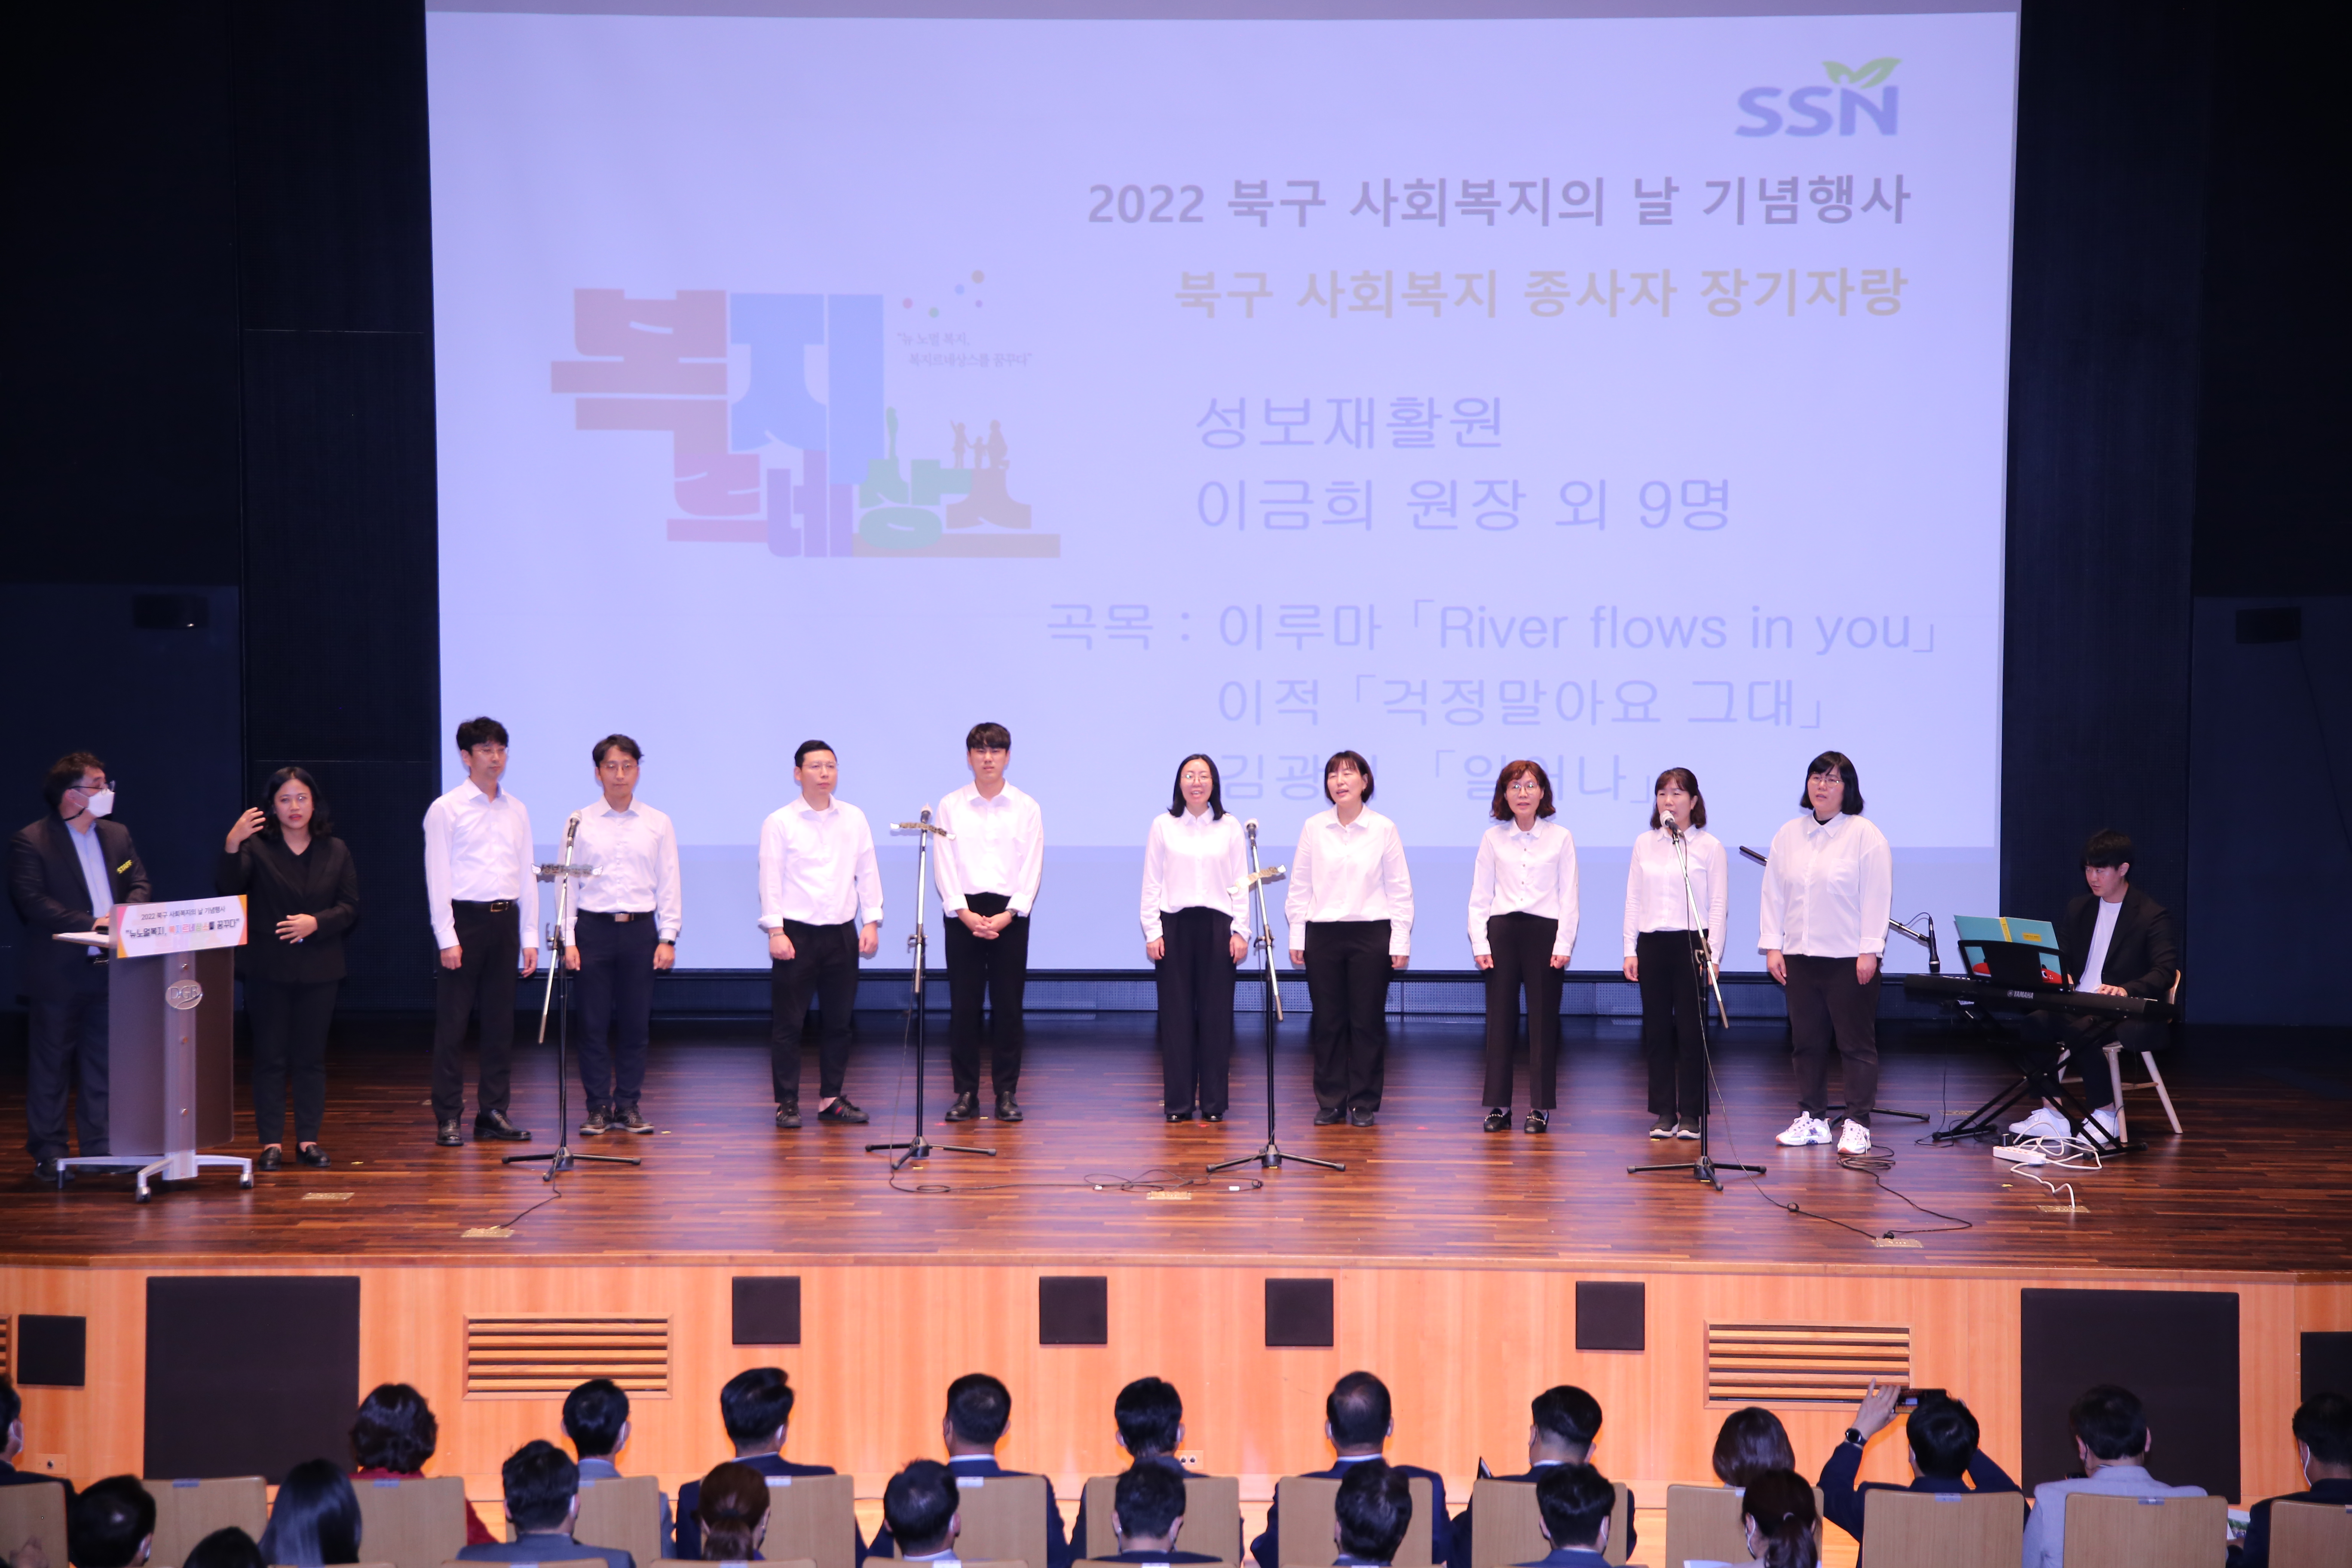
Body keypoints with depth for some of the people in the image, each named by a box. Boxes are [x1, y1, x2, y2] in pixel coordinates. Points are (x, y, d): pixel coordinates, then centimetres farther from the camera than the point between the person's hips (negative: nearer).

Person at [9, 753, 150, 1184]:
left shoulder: (117, 835, 12)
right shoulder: (30, 841, -8)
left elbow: (139, 885, 11)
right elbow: (32, 901, -16)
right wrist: (90, 925, -22)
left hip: (110, 969, 6)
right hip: (58, 974, -6)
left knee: (102, 1066, 10)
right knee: (50, 1067, 3)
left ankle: (99, 1148, 18)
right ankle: (48, 1153, 10)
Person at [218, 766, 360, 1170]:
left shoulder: (335, 851, 8)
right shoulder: (257, 847, -2)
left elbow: (350, 908, 5)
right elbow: (228, 887, -18)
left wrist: (317, 922, -14)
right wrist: (231, 846, -35)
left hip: (319, 968, 2)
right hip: (269, 967, -2)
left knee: (312, 1056, 6)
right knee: (270, 1057, 1)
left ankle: (308, 1140, 12)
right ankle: (271, 1142, 5)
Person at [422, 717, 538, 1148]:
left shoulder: (516, 811, 12)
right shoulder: (446, 809, -3)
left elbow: (527, 875, 13)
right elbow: (438, 877, -6)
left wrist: (530, 937, 9)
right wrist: (448, 939, -12)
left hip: (505, 919, 5)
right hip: (464, 918, -5)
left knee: (500, 1021, 7)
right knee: (452, 1023, -3)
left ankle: (493, 1113, 14)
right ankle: (448, 1118, 1)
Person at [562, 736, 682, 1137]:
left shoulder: (658, 824, 6)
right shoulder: (580, 822, 3)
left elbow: (669, 884, 6)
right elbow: (567, 882, 4)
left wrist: (668, 937, -1)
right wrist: (569, 941, -3)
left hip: (640, 927, 1)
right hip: (593, 927, -1)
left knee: (636, 1022, 3)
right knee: (594, 1021, 0)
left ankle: (629, 1105, 12)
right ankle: (598, 1107, 8)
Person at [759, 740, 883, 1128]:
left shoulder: (854, 819, 9)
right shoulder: (780, 823, -2)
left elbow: (867, 873, 10)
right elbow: (770, 879, -4)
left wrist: (871, 922, 3)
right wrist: (775, 931, -11)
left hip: (842, 933, 4)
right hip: (796, 933, -4)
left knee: (840, 1020, 7)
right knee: (789, 1023, -1)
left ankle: (832, 1098, 17)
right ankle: (787, 1102, 6)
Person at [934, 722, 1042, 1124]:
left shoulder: (1026, 808, 5)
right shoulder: (950, 807, 5)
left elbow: (1032, 868, 0)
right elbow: (944, 866, -1)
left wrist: (1008, 914, -11)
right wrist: (965, 914, -12)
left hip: (1010, 914, 0)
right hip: (962, 913, 0)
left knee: (1008, 1007, 1)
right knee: (964, 1007, 0)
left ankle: (1006, 1093, 7)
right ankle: (966, 1094, 6)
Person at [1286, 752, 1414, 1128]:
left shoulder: (1384, 829, 0)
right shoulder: (1313, 828, 4)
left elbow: (1400, 889, 2)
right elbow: (1300, 887, 7)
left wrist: (1400, 942, -3)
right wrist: (1296, 937, 2)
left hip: (1371, 933, -1)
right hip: (1323, 934, 2)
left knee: (1367, 1021, 2)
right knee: (1328, 1021, 4)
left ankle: (1364, 1104, 11)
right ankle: (1330, 1101, 14)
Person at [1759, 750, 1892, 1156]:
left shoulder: (1865, 835, -4)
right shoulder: (1789, 834, 11)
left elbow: (1876, 896, -7)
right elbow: (1774, 892, 12)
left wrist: (1869, 951, -12)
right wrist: (1773, 946, 5)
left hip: (1850, 958, -5)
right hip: (1800, 956, 5)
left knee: (1857, 1043, -1)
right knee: (1807, 1042, 10)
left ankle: (1857, 1125, 2)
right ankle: (1812, 1119, 19)